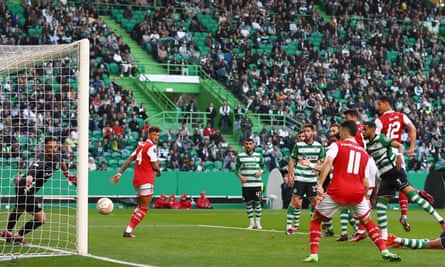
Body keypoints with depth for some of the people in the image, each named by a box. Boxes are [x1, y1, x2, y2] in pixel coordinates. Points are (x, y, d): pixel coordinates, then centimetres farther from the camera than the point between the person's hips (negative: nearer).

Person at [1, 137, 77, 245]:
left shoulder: (57, 156, -12)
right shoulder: (41, 160, -37)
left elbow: (61, 163, 14)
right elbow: (32, 171, -57)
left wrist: (69, 175, 24)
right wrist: (28, 180, -78)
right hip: (24, 187, -10)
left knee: (19, 209, 32)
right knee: (41, 218, -11)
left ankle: (7, 232, 56)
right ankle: (18, 236, 8)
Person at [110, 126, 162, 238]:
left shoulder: (141, 145, 16)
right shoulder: (152, 147, -10)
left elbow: (129, 160, 13)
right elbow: (155, 166, -13)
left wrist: (119, 173, 12)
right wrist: (158, 172, 9)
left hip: (137, 180, 9)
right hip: (146, 180, -9)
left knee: (141, 206, 16)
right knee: (144, 207, -5)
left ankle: (128, 230, 8)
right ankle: (128, 231, -12)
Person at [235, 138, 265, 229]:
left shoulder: (258, 155, 7)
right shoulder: (240, 156, 5)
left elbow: (263, 166, 14)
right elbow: (236, 168, 10)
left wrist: (260, 172, -7)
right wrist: (239, 176, -8)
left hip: (257, 183, 0)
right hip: (245, 184, 0)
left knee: (257, 203, -2)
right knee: (248, 203, 3)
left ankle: (258, 222, 9)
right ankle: (251, 223, 12)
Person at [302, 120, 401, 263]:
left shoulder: (337, 145, 6)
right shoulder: (364, 153, 18)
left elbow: (328, 163, -13)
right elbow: (365, 181, 15)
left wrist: (320, 185, -19)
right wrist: (366, 198, 29)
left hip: (337, 191, -3)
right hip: (357, 192, 3)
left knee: (315, 220, 15)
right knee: (368, 222, 23)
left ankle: (314, 254, 3)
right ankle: (385, 251, 9)